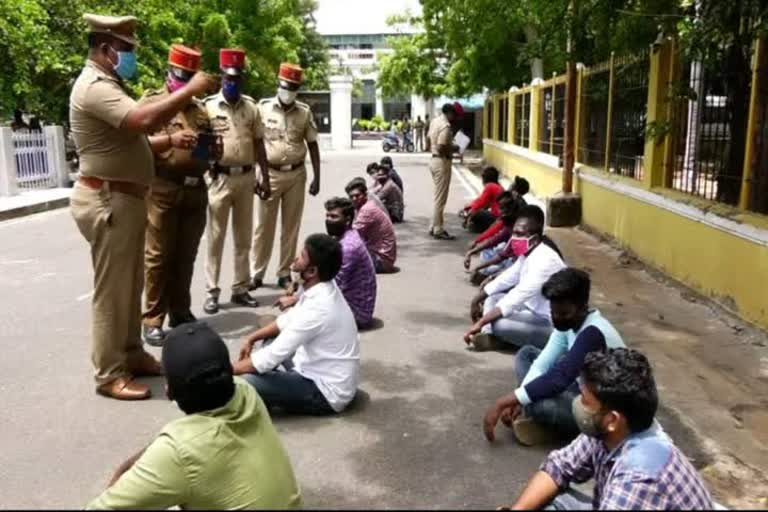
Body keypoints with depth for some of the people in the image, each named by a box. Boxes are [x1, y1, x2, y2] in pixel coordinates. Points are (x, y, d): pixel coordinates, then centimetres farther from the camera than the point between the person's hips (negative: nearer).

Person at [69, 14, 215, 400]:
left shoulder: (109, 86, 18)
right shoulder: (94, 86, -17)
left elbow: (133, 136, 23)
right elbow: (143, 120, -33)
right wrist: (189, 91, -24)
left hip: (125, 199, 11)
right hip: (107, 202, -10)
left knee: (130, 285, 17)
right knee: (112, 291, -3)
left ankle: (132, 355, 29)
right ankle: (109, 374, 8)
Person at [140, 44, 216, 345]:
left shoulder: (200, 108, 19)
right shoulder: (150, 102, 1)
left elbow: (211, 146, 25)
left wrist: (213, 148, 2)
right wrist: (170, 139, -23)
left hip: (196, 190, 6)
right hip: (162, 190, -5)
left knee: (186, 256, 11)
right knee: (159, 256, -3)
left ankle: (181, 312, 22)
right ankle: (153, 320, 4)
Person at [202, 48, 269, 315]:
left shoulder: (251, 106, 8)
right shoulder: (208, 105, -4)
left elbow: (259, 143, 11)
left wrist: (265, 177, 8)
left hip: (246, 177, 4)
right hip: (220, 177, -4)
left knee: (243, 237, 10)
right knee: (216, 236, 1)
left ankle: (240, 288, 20)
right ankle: (212, 292, 8)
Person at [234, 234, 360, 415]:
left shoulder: (317, 308, -29)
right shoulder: (319, 288, -2)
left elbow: (271, 358, -25)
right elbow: (289, 320, 16)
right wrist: (251, 339, 7)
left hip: (327, 391, -9)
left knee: (246, 383, -24)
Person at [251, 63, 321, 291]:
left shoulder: (304, 112, 3)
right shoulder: (263, 107, -2)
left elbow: (312, 144, 9)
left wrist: (317, 177, 4)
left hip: (296, 174, 2)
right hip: (270, 173, -2)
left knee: (291, 227, 7)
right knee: (264, 227, 3)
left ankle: (284, 273, 17)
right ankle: (256, 273, 12)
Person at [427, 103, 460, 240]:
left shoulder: (435, 121, 10)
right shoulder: (445, 126, -19)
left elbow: (429, 140, 19)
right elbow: (441, 148, -26)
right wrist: (453, 148, -9)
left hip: (434, 160, 10)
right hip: (442, 162, -10)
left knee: (438, 197, 17)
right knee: (440, 198, -4)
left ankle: (434, 227, 22)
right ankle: (438, 230, 1)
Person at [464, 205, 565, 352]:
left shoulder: (544, 260, -26)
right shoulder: (527, 254, 5)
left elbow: (517, 297, -33)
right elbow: (505, 279, 18)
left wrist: (480, 323, -33)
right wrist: (477, 299, 12)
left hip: (552, 326, -10)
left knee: (499, 323, -32)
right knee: (492, 299, 7)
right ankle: (489, 335, -14)